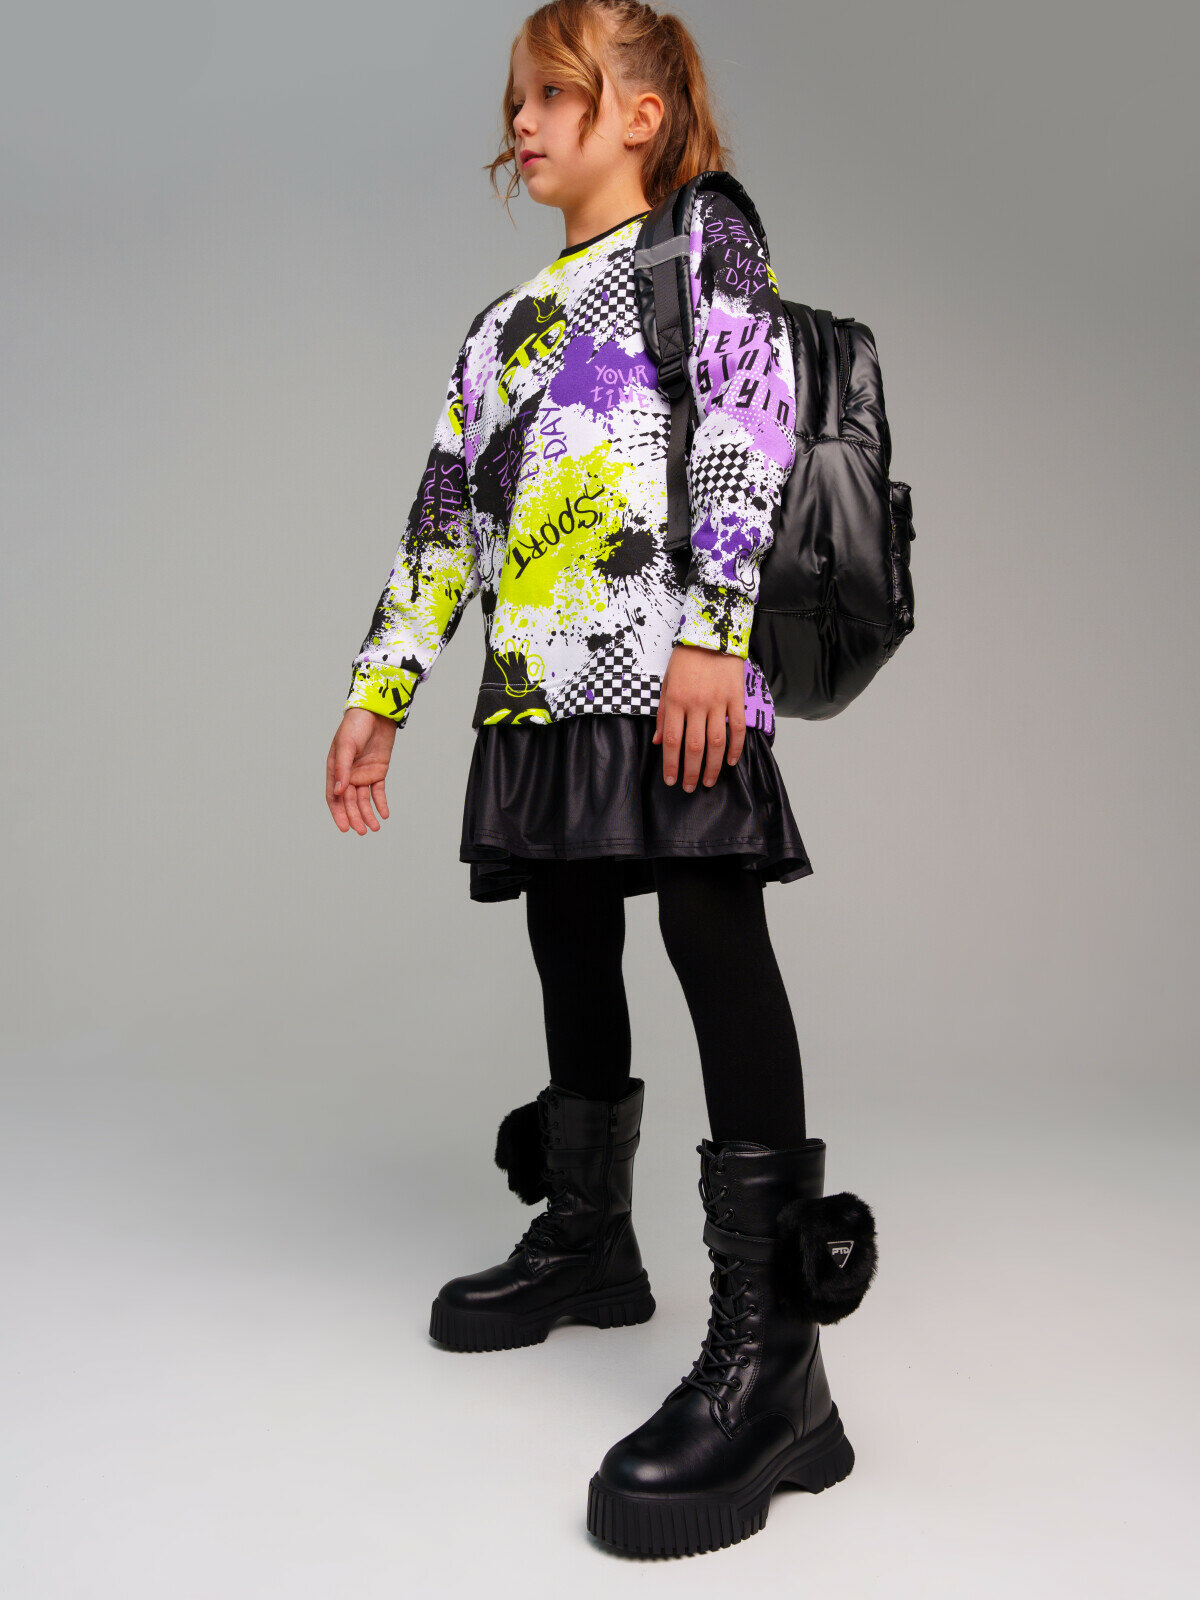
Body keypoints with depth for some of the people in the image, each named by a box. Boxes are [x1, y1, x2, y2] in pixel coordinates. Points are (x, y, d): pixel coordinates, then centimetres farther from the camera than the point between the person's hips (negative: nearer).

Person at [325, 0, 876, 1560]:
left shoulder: (707, 240, 7)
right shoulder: (505, 322, 27)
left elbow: (753, 434, -9)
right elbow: (445, 518, 24)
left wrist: (714, 628, -21)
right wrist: (378, 690, 18)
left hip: (671, 672, -8)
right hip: (539, 688, 8)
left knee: (716, 940, -15)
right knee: (570, 945, 11)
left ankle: (771, 1345, -16)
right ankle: (588, 1237, 27)